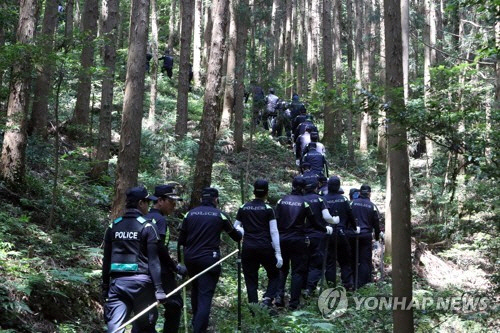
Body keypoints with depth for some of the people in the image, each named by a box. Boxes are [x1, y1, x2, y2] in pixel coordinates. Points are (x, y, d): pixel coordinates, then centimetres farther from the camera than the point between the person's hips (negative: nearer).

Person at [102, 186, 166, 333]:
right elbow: (153, 260, -9)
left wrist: (105, 287, 17)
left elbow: (106, 259, 10)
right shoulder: (147, 226, -5)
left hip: (117, 282, 4)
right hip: (140, 282, -3)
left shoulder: (113, 226, 8)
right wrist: (159, 288, -9)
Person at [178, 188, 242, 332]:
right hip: (209, 258, -4)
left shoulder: (190, 213, 6)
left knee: (196, 288, 24)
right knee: (205, 295, -4)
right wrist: (240, 232, 34)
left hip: (190, 258, 4)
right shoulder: (219, 215, 0)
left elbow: (181, 240, 6)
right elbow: (236, 237, 11)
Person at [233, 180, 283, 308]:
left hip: (248, 248, 2)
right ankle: (267, 299, -8)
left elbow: (235, 227, 10)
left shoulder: (243, 208, 5)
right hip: (265, 248, -2)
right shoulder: (268, 209, -3)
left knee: (251, 280, 8)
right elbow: (274, 232, -7)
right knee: (274, 276, 14)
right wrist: (278, 253, -7)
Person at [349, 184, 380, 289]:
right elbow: (376, 223, 5)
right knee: (365, 260, 3)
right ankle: (361, 283, -1)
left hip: (353, 235, 2)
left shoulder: (353, 203, 0)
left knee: (353, 259, 11)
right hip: (366, 235, -2)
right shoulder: (372, 206, -1)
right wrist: (377, 236, 18)